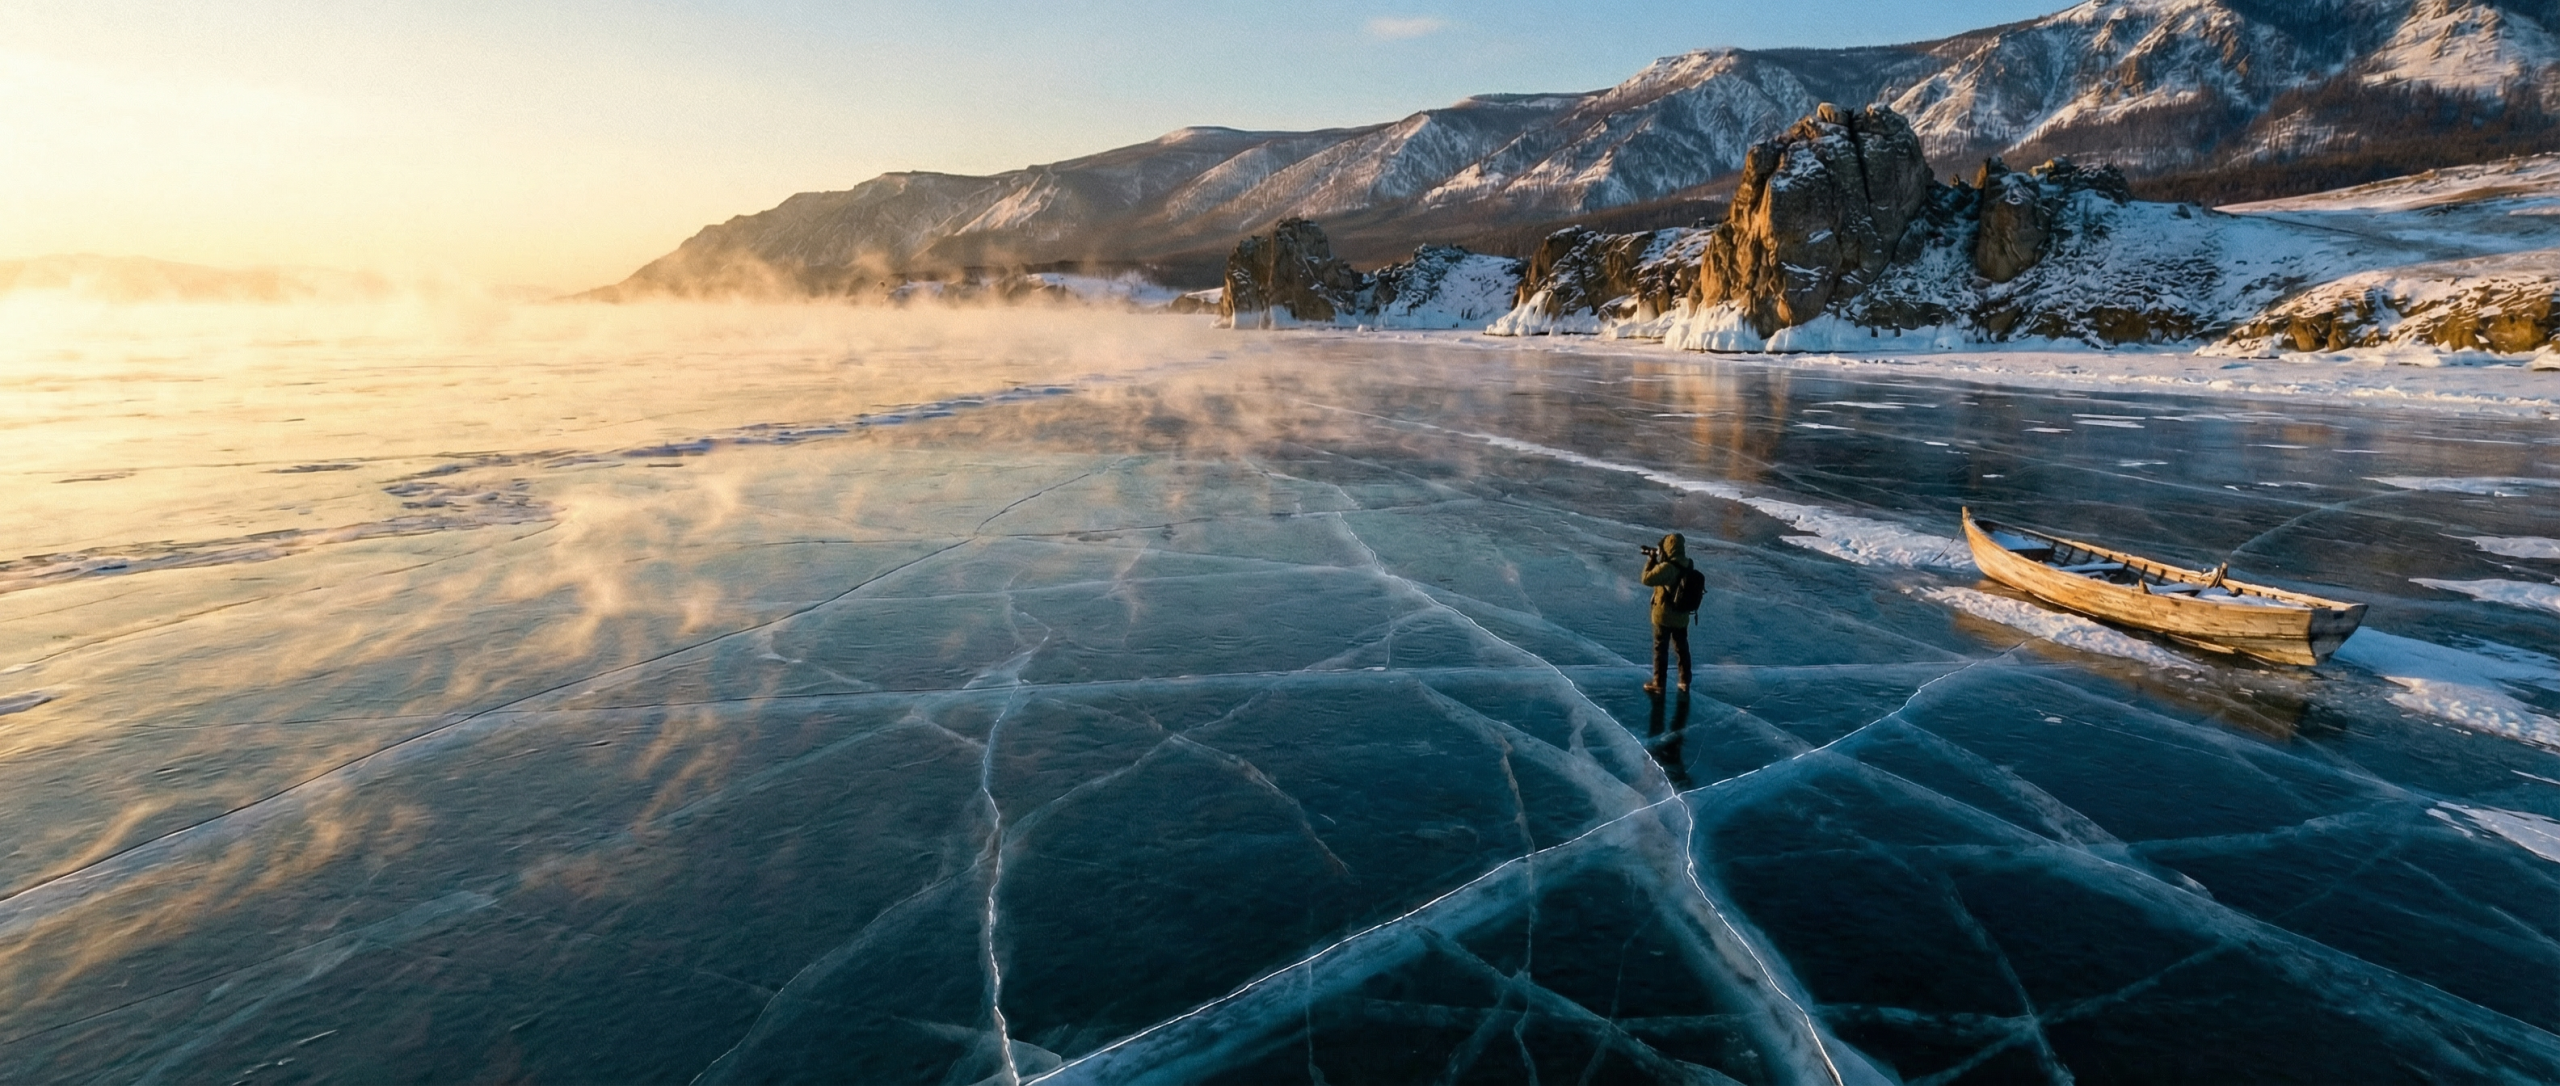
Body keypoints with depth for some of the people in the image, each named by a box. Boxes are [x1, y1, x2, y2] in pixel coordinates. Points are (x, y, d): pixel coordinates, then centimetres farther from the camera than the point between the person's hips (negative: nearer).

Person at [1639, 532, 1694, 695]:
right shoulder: (1686, 565, 1)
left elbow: (1647, 578, -22)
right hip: (1681, 615, 7)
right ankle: (1685, 682, 25)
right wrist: (1657, 561, 6)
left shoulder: (1667, 567, -25)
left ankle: (1658, 684, 13)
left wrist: (1651, 560, -12)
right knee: (1682, 648, 16)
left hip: (1664, 615, -7)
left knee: (1660, 649, 6)